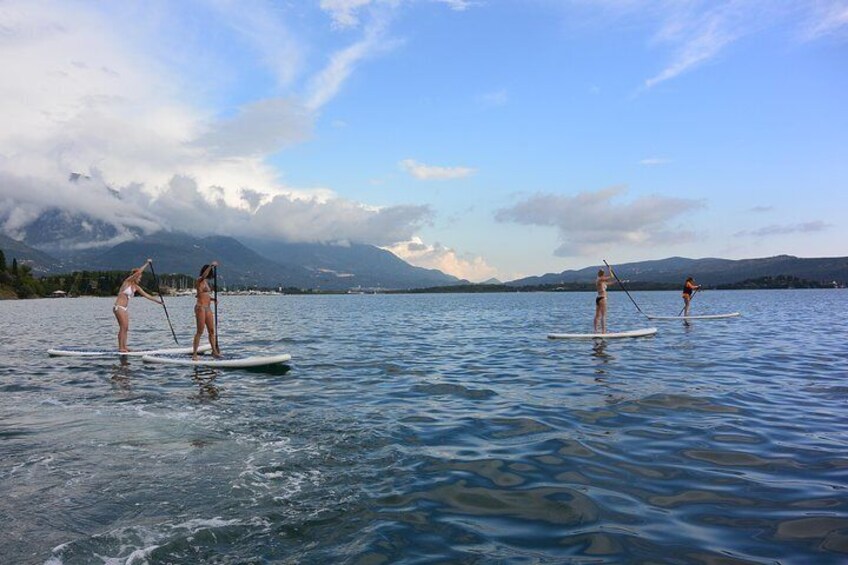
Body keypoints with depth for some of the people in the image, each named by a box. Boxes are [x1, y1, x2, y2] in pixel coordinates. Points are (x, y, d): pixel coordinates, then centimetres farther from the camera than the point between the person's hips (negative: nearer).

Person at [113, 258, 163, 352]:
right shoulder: (127, 282, -8)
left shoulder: (136, 287, 12)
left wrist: (156, 300, 14)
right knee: (123, 326, -12)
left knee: (126, 328, 5)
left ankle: (124, 346, 7)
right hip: (119, 307, -8)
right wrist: (147, 263, -12)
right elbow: (139, 272, -18)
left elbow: (146, 295, 17)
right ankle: (121, 347, -11)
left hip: (125, 308, 8)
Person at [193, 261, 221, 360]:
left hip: (208, 308, 9)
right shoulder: (199, 280, -7)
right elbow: (204, 275, -32)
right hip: (201, 308, -9)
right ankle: (194, 354, -5)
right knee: (200, 331, -8)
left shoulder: (205, 282, 18)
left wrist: (212, 299, 8)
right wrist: (211, 265, -31)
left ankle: (214, 351, 15)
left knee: (211, 330, 9)